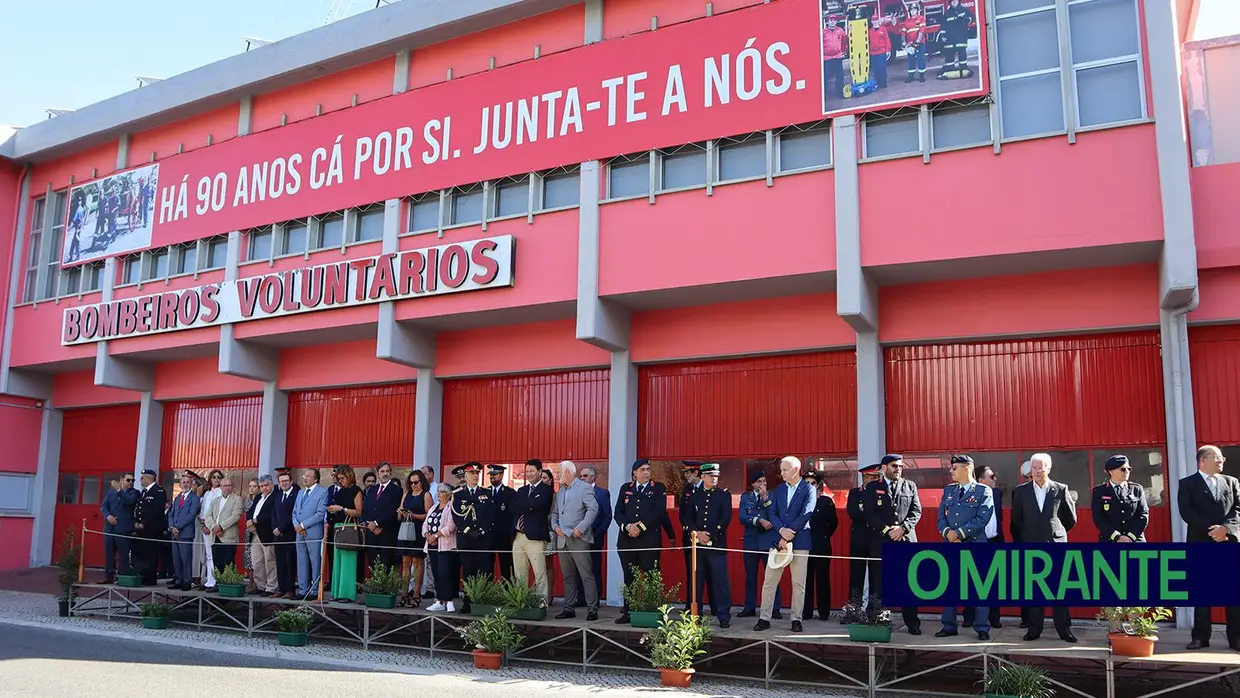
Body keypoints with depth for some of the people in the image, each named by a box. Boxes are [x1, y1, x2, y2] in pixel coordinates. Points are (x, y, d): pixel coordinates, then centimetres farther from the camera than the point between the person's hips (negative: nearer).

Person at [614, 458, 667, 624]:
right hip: (626, 540, 3)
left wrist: (640, 527, -13)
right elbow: (618, 512, 7)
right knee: (629, 578, 7)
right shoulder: (626, 488, 15)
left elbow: (658, 512, -7)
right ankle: (628, 612, 13)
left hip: (649, 540, -3)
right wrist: (628, 527, -11)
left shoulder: (658, 489, 5)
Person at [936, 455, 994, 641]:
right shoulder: (948, 490, 14)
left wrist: (959, 533, -14)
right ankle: (949, 626, 14)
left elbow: (982, 519, -11)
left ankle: (982, 628, 8)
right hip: (950, 545, 5)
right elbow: (941, 517, 10)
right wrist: (947, 533, -10)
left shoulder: (984, 491, -1)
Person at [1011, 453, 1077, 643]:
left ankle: (1064, 629, 8)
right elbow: (1015, 521, 9)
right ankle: (1034, 628, 9)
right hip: (1030, 547, 1)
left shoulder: (1061, 490, 2)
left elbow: (1071, 518, 12)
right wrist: (1020, 542, 9)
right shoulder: (1021, 492, 4)